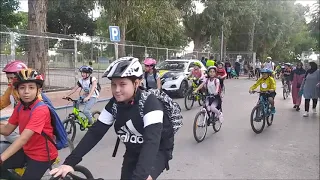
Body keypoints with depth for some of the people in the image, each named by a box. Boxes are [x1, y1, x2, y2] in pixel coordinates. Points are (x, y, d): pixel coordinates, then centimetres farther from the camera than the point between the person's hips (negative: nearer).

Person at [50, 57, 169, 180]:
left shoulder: (150, 103, -27)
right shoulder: (114, 104, -10)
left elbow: (152, 142, -38)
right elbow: (95, 132, -12)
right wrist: (69, 162, -22)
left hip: (157, 152, -5)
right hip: (133, 153, 5)